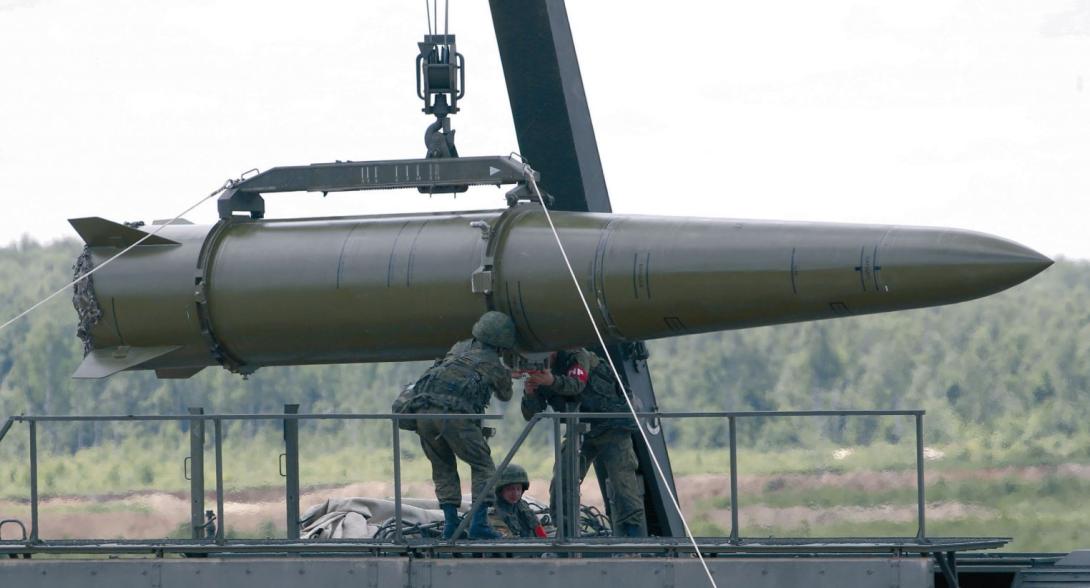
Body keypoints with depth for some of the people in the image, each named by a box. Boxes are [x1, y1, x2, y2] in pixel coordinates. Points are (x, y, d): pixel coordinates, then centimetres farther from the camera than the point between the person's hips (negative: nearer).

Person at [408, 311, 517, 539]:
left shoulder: (460, 348, 27)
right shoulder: (495, 366, 14)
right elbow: (505, 395, 34)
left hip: (423, 410, 5)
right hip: (454, 413, -5)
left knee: (443, 470, 18)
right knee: (483, 467, 8)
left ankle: (450, 523, 9)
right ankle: (479, 523, -4)